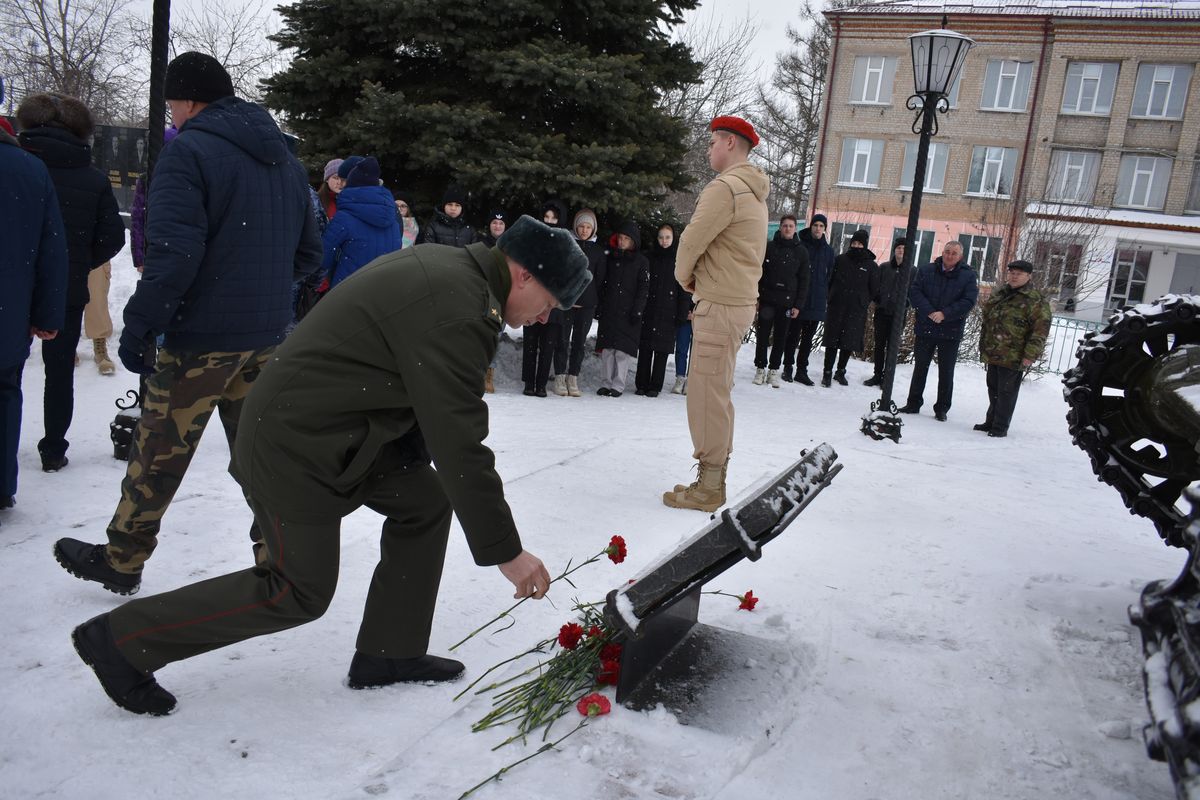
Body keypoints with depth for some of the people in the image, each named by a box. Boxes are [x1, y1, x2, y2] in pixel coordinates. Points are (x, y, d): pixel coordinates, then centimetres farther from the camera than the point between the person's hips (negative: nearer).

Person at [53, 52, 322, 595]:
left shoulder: (189, 151, -10)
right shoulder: (286, 160, 13)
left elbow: (173, 254, -20)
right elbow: (308, 255, 16)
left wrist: (138, 325, -13)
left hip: (200, 339, -6)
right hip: (266, 337, 6)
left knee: (158, 455, 8)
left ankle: (120, 560, 24)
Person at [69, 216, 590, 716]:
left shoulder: (445, 267, 5)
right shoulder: (454, 312, -27)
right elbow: (460, 445, -27)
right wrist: (505, 552, -20)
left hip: (332, 427, 10)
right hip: (294, 444, -10)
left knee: (426, 501, 8)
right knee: (299, 593, 1)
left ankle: (387, 656, 17)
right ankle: (120, 640, 13)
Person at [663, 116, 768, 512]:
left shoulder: (725, 187, -15)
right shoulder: (755, 193, 18)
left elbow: (691, 241, -16)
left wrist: (685, 277, 3)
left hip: (720, 305, -10)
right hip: (740, 299, 10)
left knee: (707, 392, -7)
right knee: (717, 391, 15)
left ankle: (708, 487, -2)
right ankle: (714, 475, 23)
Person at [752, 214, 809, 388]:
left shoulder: (801, 252, 5)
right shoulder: (769, 247, 3)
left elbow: (803, 281, 5)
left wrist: (798, 305, -1)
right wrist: (755, 296, -5)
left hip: (787, 302, 1)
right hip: (767, 299, -1)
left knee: (781, 338, 6)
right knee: (763, 335, 2)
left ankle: (774, 370, 15)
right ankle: (760, 368, 13)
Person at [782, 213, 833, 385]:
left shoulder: (829, 252, 9)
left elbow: (831, 277, 12)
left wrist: (829, 299, 6)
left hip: (817, 302, 3)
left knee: (808, 338, 8)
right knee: (793, 335, 1)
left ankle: (802, 370, 14)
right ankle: (788, 368, 12)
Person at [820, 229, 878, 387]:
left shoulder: (871, 266, 3)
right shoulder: (841, 260, 5)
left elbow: (874, 290, 5)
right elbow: (830, 280, 9)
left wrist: (863, 301, 3)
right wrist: (831, 297, 3)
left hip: (856, 311, 0)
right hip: (836, 307, 0)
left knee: (849, 344, 6)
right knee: (832, 341, -1)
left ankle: (840, 371, 22)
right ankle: (827, 373, 4)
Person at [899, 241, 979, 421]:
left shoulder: (968, 276, -2)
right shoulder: (926, 270, 1)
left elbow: (968, 301, -9)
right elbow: (914, 292, -6)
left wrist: (945, 314, -19)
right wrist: (930, 312, -18)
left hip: (951, 332, -1)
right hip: (925, 329, 1)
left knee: (946, 373, 7)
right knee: (920, 368, 10)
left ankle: (942, 408, 18)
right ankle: (913, 404, 21)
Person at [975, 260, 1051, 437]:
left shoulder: (1036, 301, -10)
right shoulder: (999, 294, 13)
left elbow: (1040, 331, -15)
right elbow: (987, 319, 23)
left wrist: (1030, 356, -21)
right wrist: (983, 345, 21)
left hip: (1013, 358, -7)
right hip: (993, 354, 7)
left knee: (1006, 392, 0)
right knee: (993, 389, 17)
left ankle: (1000, 426, 9)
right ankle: (991, 421, 29)